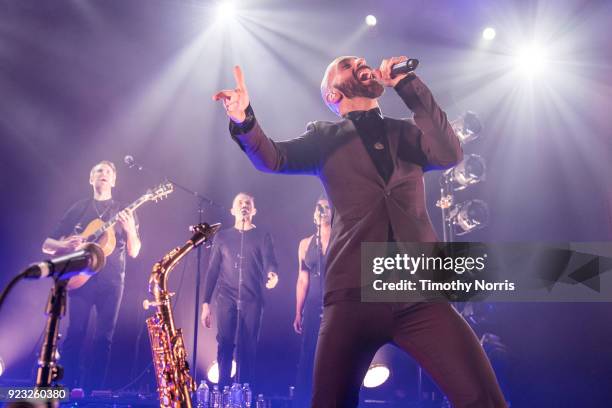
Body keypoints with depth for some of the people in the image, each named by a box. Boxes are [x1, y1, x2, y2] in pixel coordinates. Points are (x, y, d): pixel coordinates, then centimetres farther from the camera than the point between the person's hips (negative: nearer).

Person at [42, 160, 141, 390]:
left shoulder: (123, 212, 13)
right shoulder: (78, 209, 13)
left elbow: (133, 252, 5)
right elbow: (47, 245, 11)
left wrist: (130, 230, -15)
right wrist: (65, 245, -12)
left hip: (111, 281, 0)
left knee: (104, 337, -1)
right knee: (75, 333, -5)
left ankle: (94, 390, 5)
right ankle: (67, 388, 2)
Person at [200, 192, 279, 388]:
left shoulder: (263, 236, 8)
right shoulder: (222, 237, 12)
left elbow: (270, 262, -7)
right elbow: (212, 271, 11)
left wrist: (273, 275, -32)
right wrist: (206, 303, 4)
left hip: (252, 301, -1)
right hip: (226, 300, 1)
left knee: (247, 349, 0)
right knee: (225, 346, -2)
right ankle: (222, 390, 6)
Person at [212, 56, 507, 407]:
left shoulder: (406, 132, 21)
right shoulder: (325, 137, 16)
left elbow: (450, 154, 1)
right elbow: (274, 158, 0)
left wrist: (407, 83, 4)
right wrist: (244, 120, -21)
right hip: (354, 295, -1)